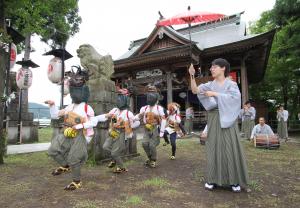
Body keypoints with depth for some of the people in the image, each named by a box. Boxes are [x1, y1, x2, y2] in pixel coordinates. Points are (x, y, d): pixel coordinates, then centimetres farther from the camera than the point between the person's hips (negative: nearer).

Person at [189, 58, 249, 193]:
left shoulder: (231, 84, 3)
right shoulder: (210, 85, 10)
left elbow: (233, 98, -15)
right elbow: (195, 90, -3)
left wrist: (215, 94, -15)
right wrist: (192, 75, -13)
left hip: (227, 119, -3)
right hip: (213, 120, 3)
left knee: (230, 147, -2)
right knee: (214, 147, 3)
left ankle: (235, 180, 9)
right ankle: (213, 179, 11)